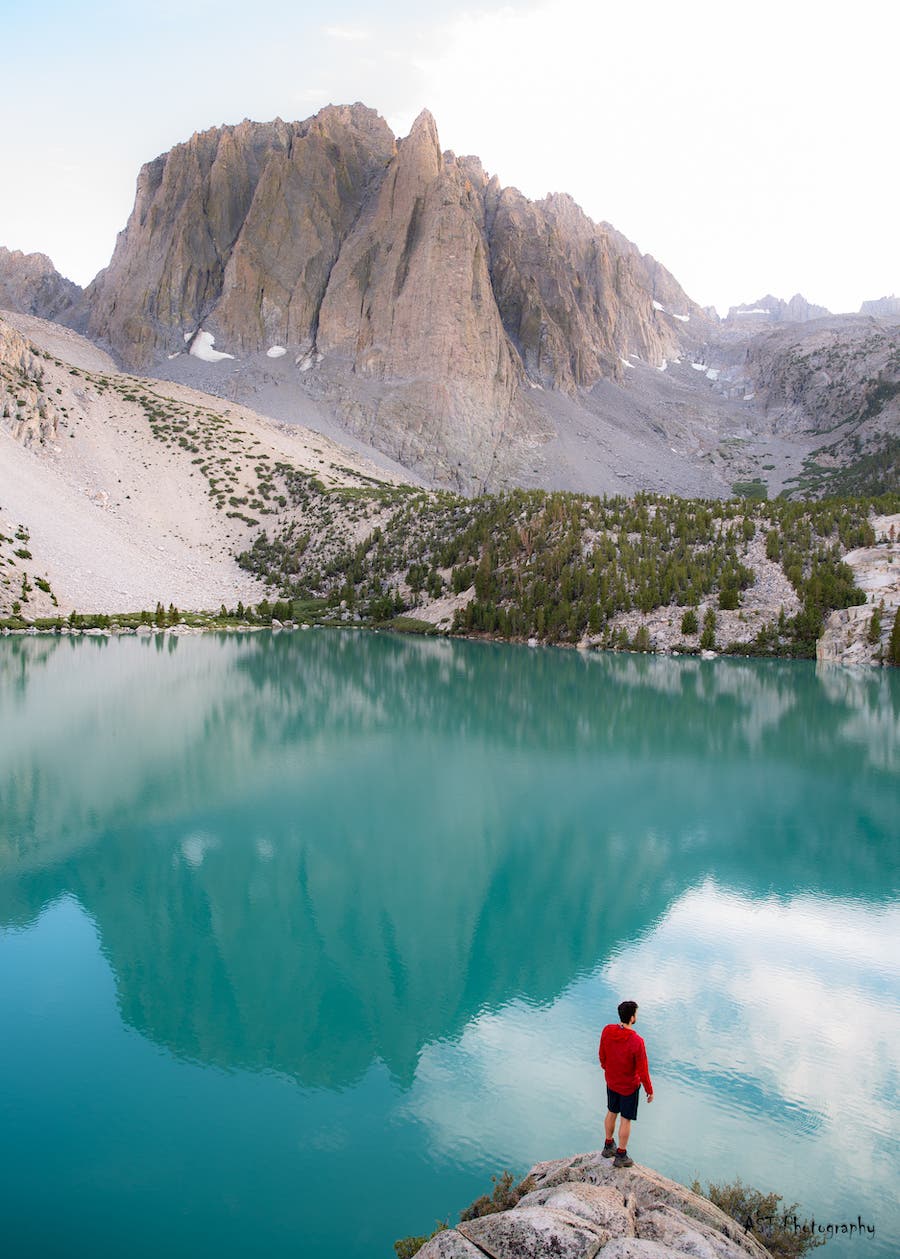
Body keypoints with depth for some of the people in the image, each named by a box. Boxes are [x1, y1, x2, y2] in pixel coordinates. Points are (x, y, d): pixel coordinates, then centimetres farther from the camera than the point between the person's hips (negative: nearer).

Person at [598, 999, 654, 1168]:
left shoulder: (607, 1031, -19)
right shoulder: (637, 1042, -34)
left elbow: (602, 1054, -2)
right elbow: (643, 1071, -23)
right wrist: (650, 1091, -6)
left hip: (611, 1081, 5)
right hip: (629, 1086, -5)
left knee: (612, 1113, 25)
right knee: (626, 1119, 14)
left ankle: (608, 1147, 43)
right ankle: (621, 1156, 29)